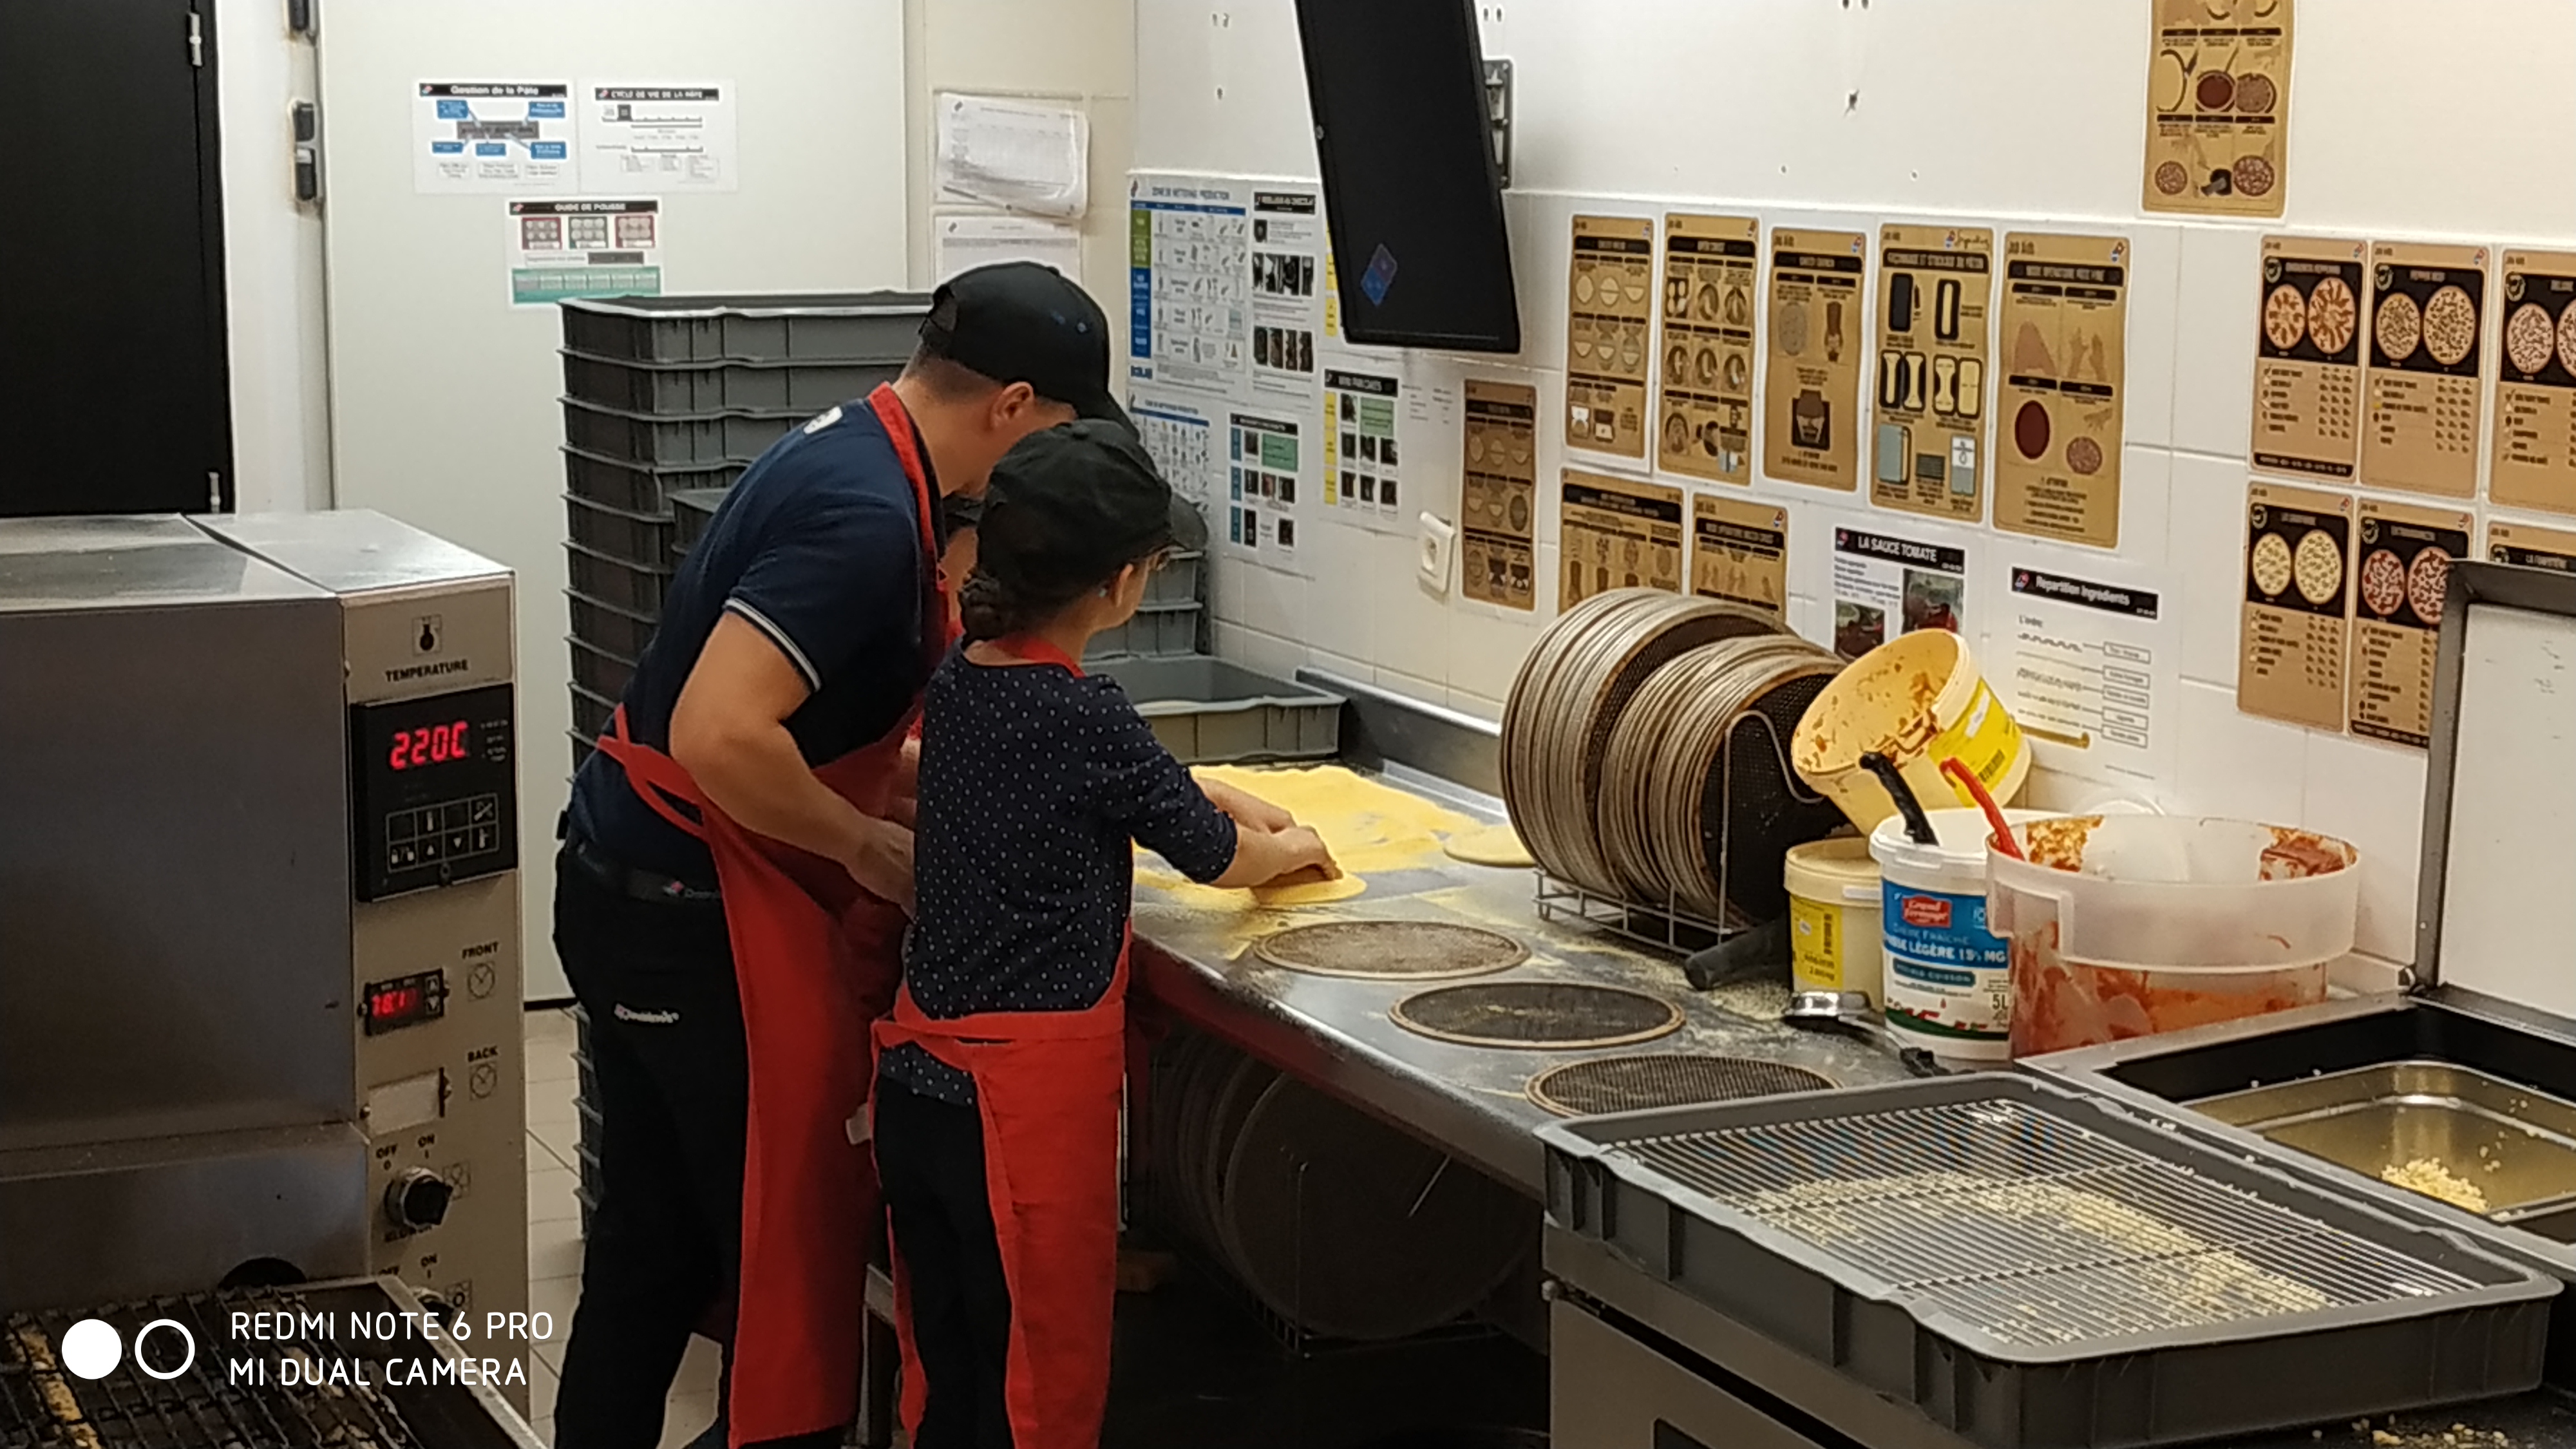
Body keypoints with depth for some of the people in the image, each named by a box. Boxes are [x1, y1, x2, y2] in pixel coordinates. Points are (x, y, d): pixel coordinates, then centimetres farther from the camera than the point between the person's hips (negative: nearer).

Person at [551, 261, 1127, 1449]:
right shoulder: (867, 516, -22)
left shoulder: (847, 450, 9)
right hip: (698, 910, -10)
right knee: (791, 1244, 2)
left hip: (631, 887, 10)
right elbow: (718, 735, -30)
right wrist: (875, 848, -17)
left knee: (654, 1240, 18)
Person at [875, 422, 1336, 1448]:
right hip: (1023, 1098, -7)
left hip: (918, 1081, 8)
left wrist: (1217, 799, 24)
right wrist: (1291, 850, 19)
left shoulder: (958, 684, 5)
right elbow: (1216, 857, -1)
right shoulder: (1084, 717, -17)